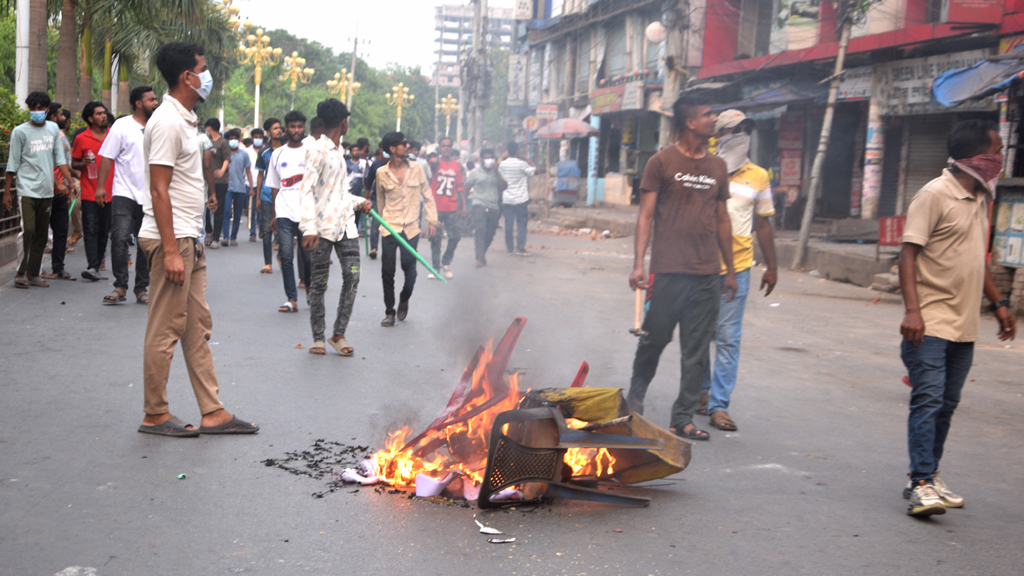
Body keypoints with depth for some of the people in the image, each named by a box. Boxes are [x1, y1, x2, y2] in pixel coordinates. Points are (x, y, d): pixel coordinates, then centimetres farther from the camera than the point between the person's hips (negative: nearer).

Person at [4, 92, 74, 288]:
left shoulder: (53, 129, 11)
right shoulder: (20, 131, -1)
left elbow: (60, 158, 16)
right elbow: (12, 164, 0)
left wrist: (69, 181, 7)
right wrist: (6, 193, -1)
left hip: (47, 191, 5)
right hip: (27, 189, -5)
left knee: (41, 235, 6)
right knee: (28, 230, -13)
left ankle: (33, 274, 13)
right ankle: (21, 273, -6)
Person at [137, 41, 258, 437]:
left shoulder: (184, 120, 15)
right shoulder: (167, 122, -15)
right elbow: (158, 190, -19)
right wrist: (171, 251, -22)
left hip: (189, 239, 10)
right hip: (172, 239, -10)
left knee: (197, 327, 10)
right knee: (166, 329, -2)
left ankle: (213, 412, 15)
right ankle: (155, 414, 9)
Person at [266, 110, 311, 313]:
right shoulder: (278, 154, 13)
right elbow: (274, 187, 16)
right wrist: (274, 216, 14)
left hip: (307, 213, -2)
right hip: (284, 213, 2)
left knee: (308, 256, 1)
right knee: (286, 256, -5)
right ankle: (292, 299, -3)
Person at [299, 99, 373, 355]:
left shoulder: (339, 151, 19)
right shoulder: (318, 150, -7)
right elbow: (308, 190, -14)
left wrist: (358, 201, 15)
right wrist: (309, 228, -21)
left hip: (345, 224, 7)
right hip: (323, 226, -7)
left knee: (352, 276, -3)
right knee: (319, 282, 1)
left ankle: (338, 334, 5)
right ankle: (318, 338, 10)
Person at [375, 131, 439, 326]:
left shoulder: (416, 169, 1)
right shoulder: (382, 173, -1)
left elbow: (427, 195, 7)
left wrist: (432, 220, 1)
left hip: (411, 228, 0)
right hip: (389, 228, 0)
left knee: (409, 269, -1)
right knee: (387, 271, -2)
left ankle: (404, 301, 27)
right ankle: (389, 312, 11)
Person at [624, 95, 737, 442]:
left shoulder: (718, 167, 14)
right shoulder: (662, 162, 0)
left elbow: (722, 220, 18)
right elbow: (646, 215, -2)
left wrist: (730, 270, 17)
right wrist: (638, 264, -11)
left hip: (707, 276, 4)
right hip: (669, 272, -4)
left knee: (696, 353, 4)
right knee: (654, 340, 5)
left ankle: (682, 418, 12)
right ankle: (635, 397, 31)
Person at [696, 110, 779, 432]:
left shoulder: (758, 177, 8)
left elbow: (763, 223, 14)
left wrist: (772, 267, 13)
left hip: (737, 268, 0)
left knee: (728, 338, -3)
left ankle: (719, 405, 0)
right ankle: (702, 390, 28)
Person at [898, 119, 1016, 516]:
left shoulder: (980, 199, 16)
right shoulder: (934, 195, -10)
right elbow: (908, 253, -14)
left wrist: (998, 303, 23)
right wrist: (912, 309, -23)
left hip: (965, 326, 8)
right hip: (931, 324, -8)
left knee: (946, 404, 10)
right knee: (928, 400, -11)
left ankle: (926, 479, 18)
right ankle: (922, 485, -11)